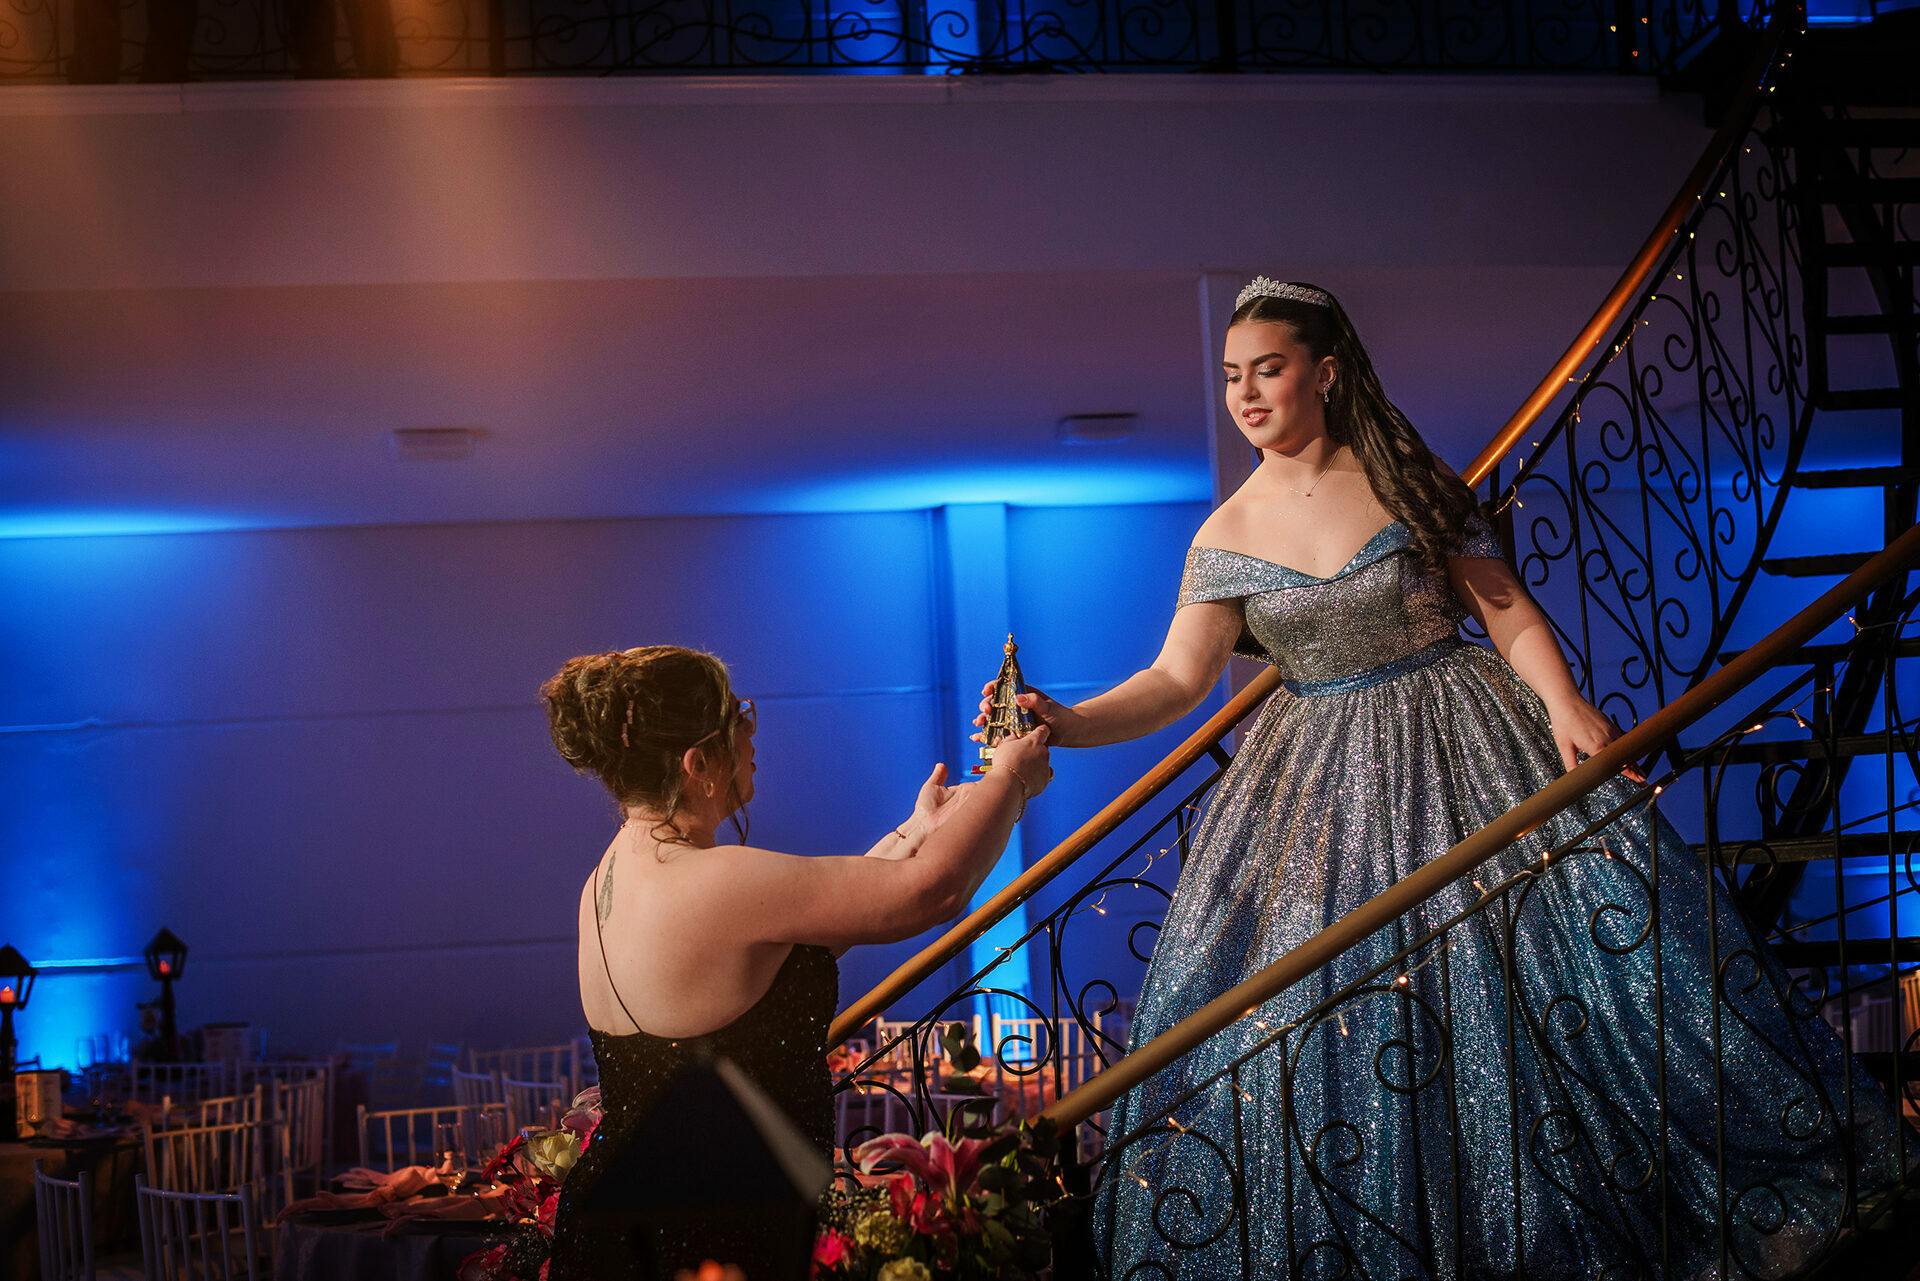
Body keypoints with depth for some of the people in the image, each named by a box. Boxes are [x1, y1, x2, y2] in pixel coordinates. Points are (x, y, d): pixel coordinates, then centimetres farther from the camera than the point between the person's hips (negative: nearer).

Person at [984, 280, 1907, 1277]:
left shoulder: (1406, 480, -2)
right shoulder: (1225, 538, 1)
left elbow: (1508, 610, -1)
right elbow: (1178, 677, -6)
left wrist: (1563, 703, -18)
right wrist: (1065, 724, -22)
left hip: (1465, 746, -1)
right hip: (1321, 781, 2)